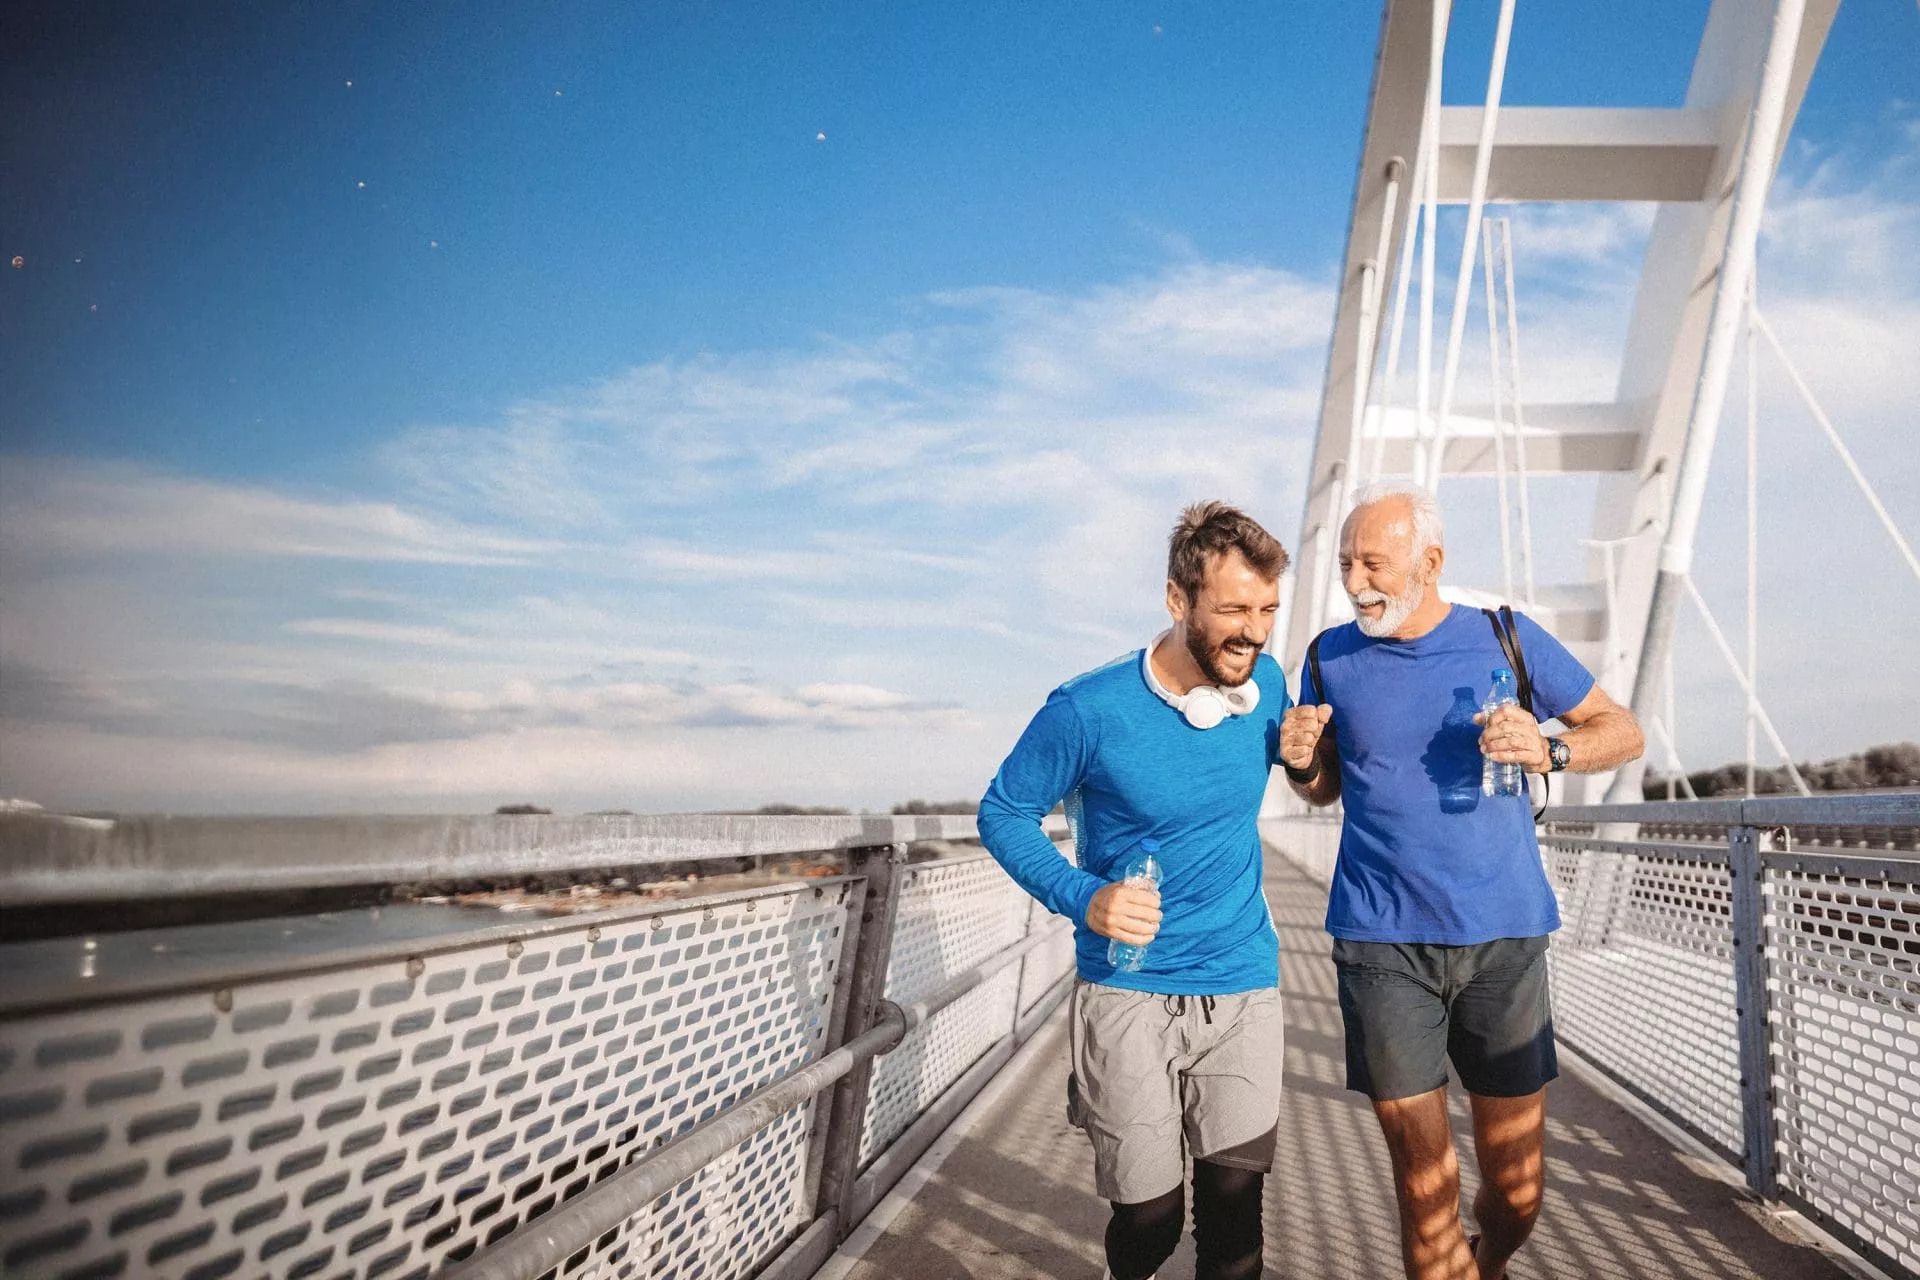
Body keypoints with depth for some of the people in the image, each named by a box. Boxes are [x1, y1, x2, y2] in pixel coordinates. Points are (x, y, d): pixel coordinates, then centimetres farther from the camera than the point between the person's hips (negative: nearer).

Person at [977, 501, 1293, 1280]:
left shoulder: (1265, 682, -2)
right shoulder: (1089, 710, -17)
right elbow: (1002, 813, -7)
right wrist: (1084, 898, -20)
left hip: (1244, 988, 4)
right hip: (1129, 993, -3)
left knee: (1234, 1209, 8)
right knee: (1148, 1216, 5)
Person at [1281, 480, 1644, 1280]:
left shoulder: (1506, 638, 0)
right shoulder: (1331, 657, 3)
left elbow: (1623, 731, 7)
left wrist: (1550, 750, -14)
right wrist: (1300, 763, -9)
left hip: (1502, 938, 1)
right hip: (1383, 942, 0)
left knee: (1516, 1190, 11)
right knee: (1425, 1189, 0)